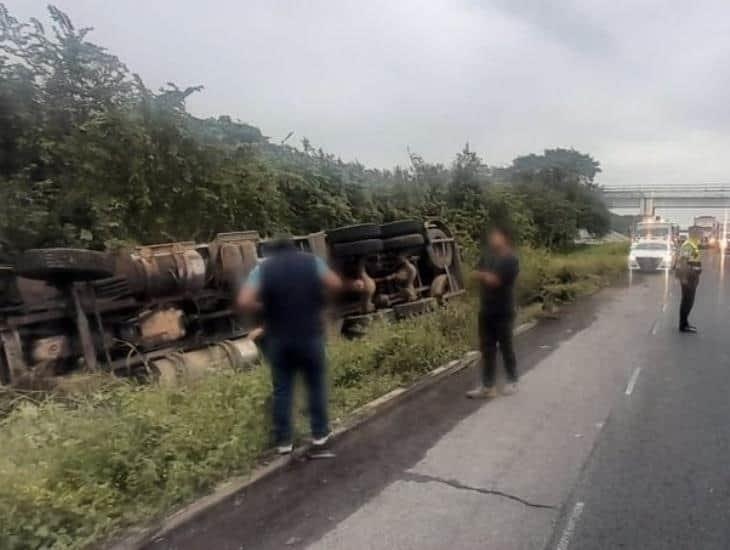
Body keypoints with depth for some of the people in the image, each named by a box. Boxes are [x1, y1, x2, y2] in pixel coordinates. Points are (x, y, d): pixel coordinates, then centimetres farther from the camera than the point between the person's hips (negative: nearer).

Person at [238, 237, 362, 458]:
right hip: (310, 334, 0)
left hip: (278, 338, 1)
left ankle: (283, 442, 15)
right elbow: (336, 285, 2)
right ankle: (319, 439, 15)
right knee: (316, 386, 12)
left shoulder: (262, 268, 1)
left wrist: (266, 307, 5)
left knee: (282, 389, 10)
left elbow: (244, 302, -10)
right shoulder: (312, 261, 3)